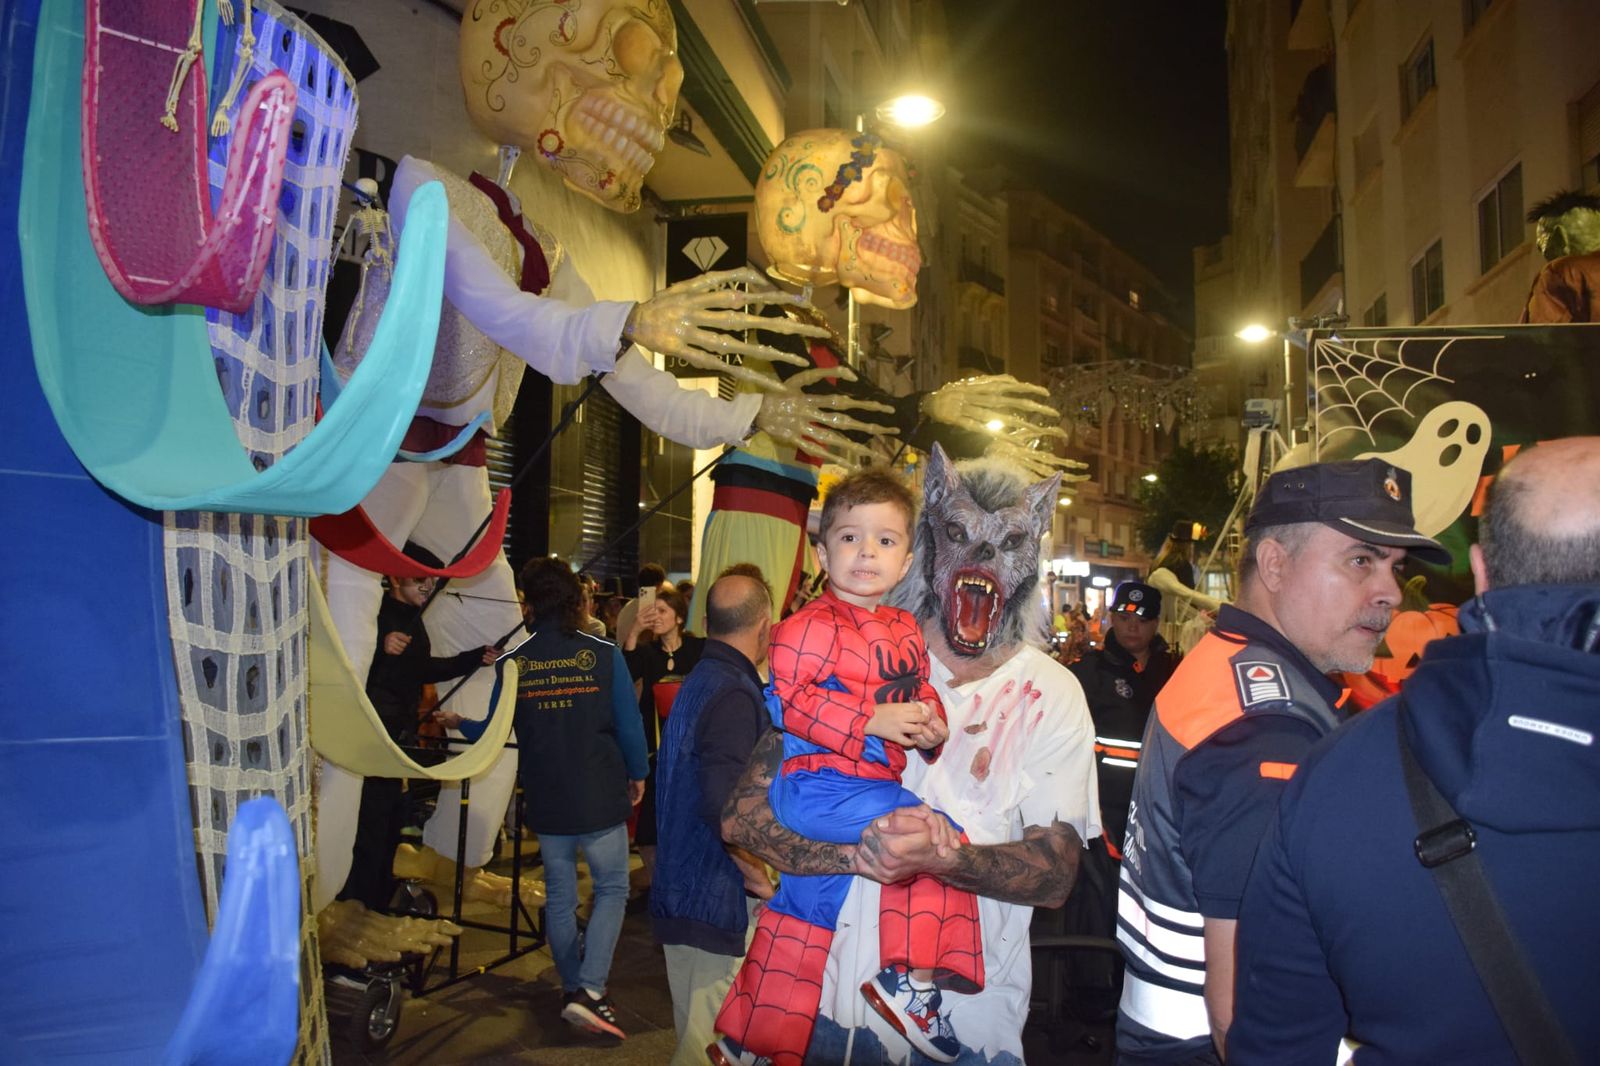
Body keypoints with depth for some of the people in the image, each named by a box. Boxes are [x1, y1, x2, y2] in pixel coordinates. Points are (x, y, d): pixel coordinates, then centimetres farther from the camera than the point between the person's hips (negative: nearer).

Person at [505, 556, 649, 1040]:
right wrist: (637, 775, 10)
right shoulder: (603, 654, -12)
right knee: (612, 890, 11)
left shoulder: (514, 661, -6)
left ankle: (572, 989, 28)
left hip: (545, 801, 3)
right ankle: (589, 988, -3)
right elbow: (629, 724, -7)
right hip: (600, 798, -3)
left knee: (560, 897, 17)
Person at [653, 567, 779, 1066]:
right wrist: (757, 874, -16)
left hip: (681, 891, 9)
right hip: (719, 901, -9)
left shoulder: (697, 680, 9)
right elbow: (723, 805, -31)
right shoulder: (735, 693, -21)